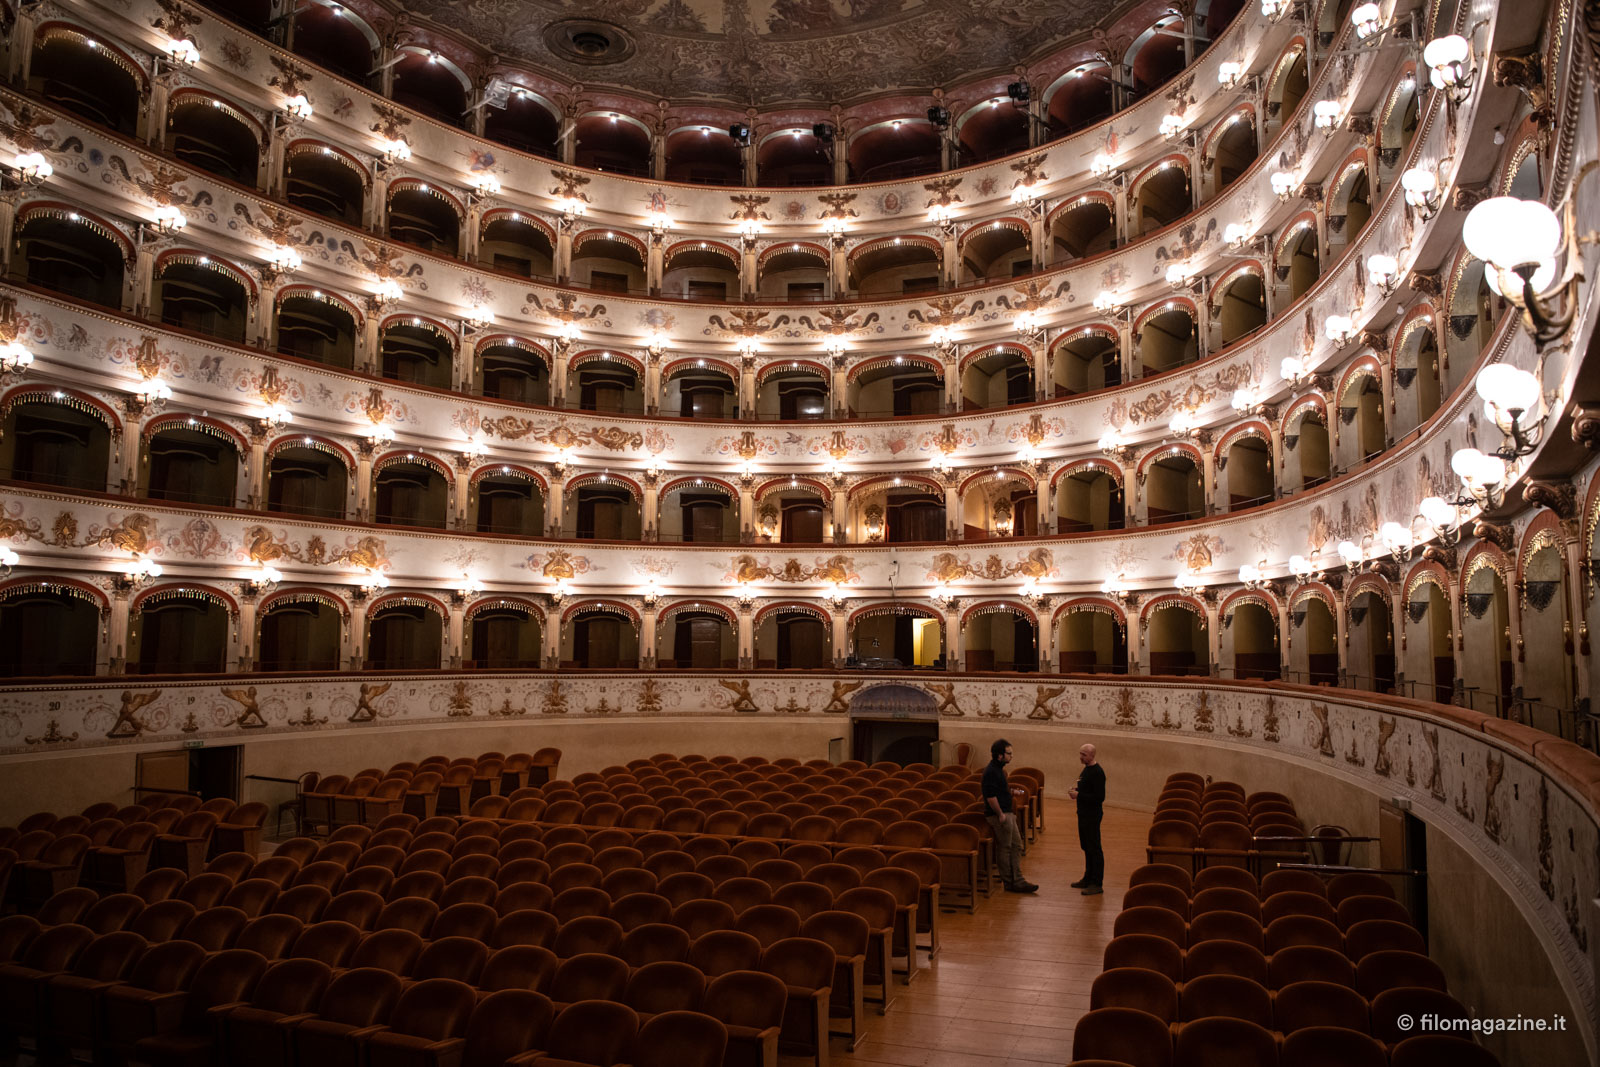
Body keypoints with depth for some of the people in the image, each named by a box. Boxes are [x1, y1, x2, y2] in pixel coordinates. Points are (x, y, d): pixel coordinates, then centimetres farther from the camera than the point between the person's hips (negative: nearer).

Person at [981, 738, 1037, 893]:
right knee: (1004, 848, 0)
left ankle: (1017, 880, 18)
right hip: (999, 816, -11)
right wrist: (1000, 814, -20)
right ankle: (1010, 883, 9)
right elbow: (990, 796, -24)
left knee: (1016, 846, 13)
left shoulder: (999, 769, 14)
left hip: (1007, 814, 11)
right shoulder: (991, 771, -19)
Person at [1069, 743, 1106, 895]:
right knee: (1086, 848, 18)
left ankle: (1096, 883, 4)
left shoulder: (1097, 772, -19)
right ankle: (1088, 878, 29)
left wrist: (1079, 795, -21)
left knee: (1094, 849, -3)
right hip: (1084, 814, 10)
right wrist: (1076, 789, 4)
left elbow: (1099, 797, -24)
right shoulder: (1086, 769, 11)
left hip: (1092, 815, -10)